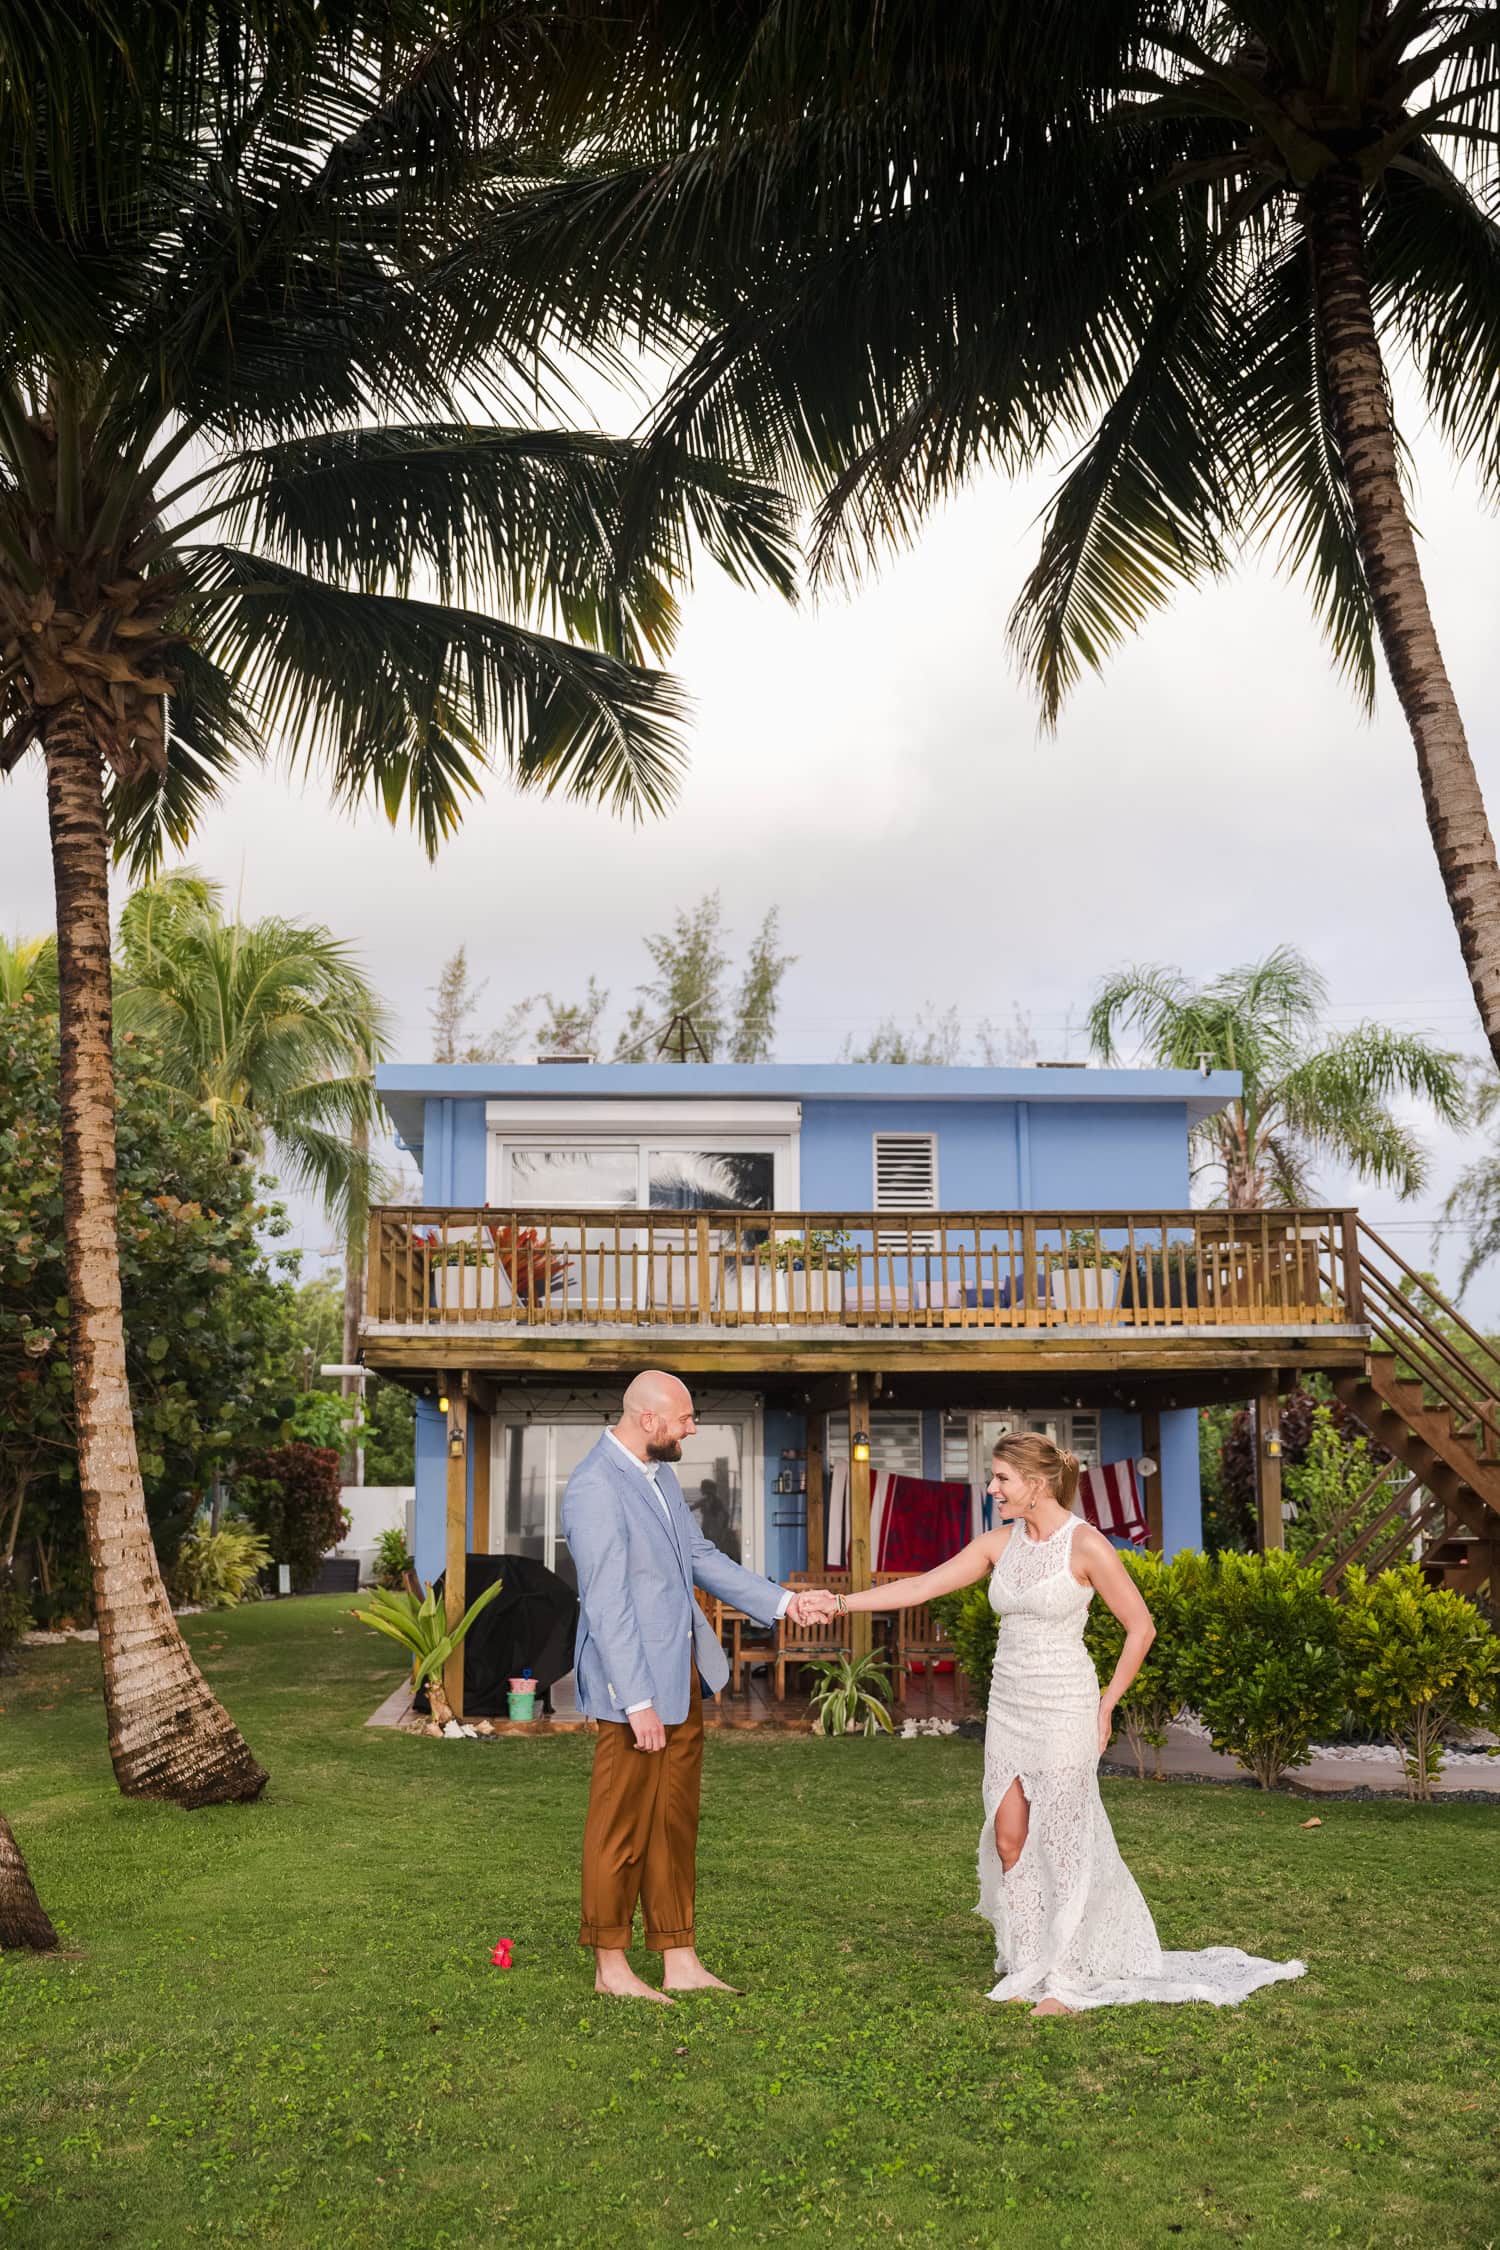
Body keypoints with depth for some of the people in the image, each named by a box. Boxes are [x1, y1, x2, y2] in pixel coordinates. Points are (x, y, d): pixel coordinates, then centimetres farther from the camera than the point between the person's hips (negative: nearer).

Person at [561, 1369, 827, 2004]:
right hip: (634, 1685, -9)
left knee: (674, 1823, 14)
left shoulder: (659, 1474, 10)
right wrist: (637, 1701, -22)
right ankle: (610, 1967, 19)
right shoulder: (595, 1488, -19)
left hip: (682, 1675, 9)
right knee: (621, 1826, 5)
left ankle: (679, 1960, 24)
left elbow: (701, 1556, 17)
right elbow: (607, 1604, -21)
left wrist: (779, 1601, 9)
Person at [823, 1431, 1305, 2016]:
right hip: (1008, 1707, 6)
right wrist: (842, 1602, -3)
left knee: (1059, 1842, 0)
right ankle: (1026, 1968, 22)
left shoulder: (1086, 1545, -13)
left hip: (1063, 1710, -6)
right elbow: (921, 1587, 3)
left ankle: (1067, 1980, 14)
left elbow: (1140, 1628, -6)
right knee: (1009, 1840, 7)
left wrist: (1106, 1705, -5)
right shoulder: (1000, 1544, 4)